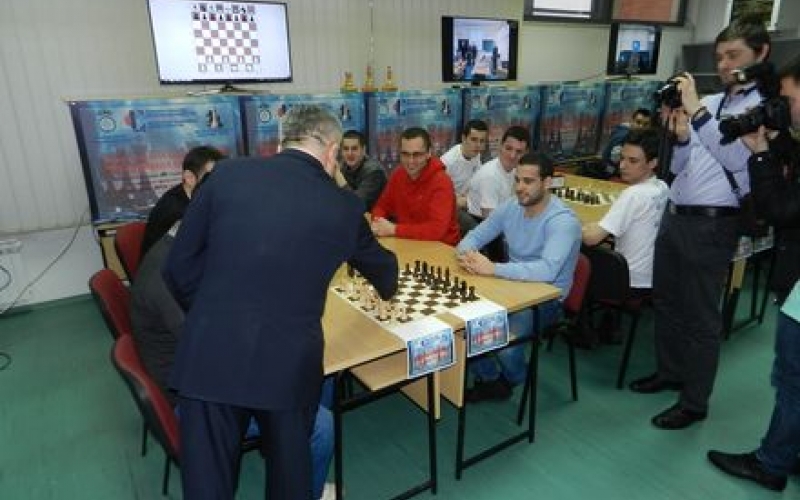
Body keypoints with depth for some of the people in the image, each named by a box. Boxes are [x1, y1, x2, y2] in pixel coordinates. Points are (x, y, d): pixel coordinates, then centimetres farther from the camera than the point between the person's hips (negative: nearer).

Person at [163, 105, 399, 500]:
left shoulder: (227, 174, 0)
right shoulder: (343, 206, 1)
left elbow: (178, 268, 3)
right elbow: (381, 266, 21)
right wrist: (388, 288, 45)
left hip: (210, 355, 1)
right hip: (289, 363, 0)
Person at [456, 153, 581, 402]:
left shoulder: (563, 221, -21)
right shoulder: (510, 207, 0)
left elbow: (547, 270, -36)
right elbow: (474, 236, 5)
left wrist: (493, 268, -38)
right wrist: (467, 253, -21)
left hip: (546, 298, -6)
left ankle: (515, 380, 11)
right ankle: (490, 380, 11)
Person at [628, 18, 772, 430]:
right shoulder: (707, 104, 12)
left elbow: (737, 158, -23)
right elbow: (679, 168, 12)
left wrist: (696, 111, -26)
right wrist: (680, 136, -8)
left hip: (711, 225, -7)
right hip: (673, 215, 7)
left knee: (700, 317, 4)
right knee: (665, 302, 19)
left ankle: (694, 403, 21)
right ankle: (669, 372, 39)